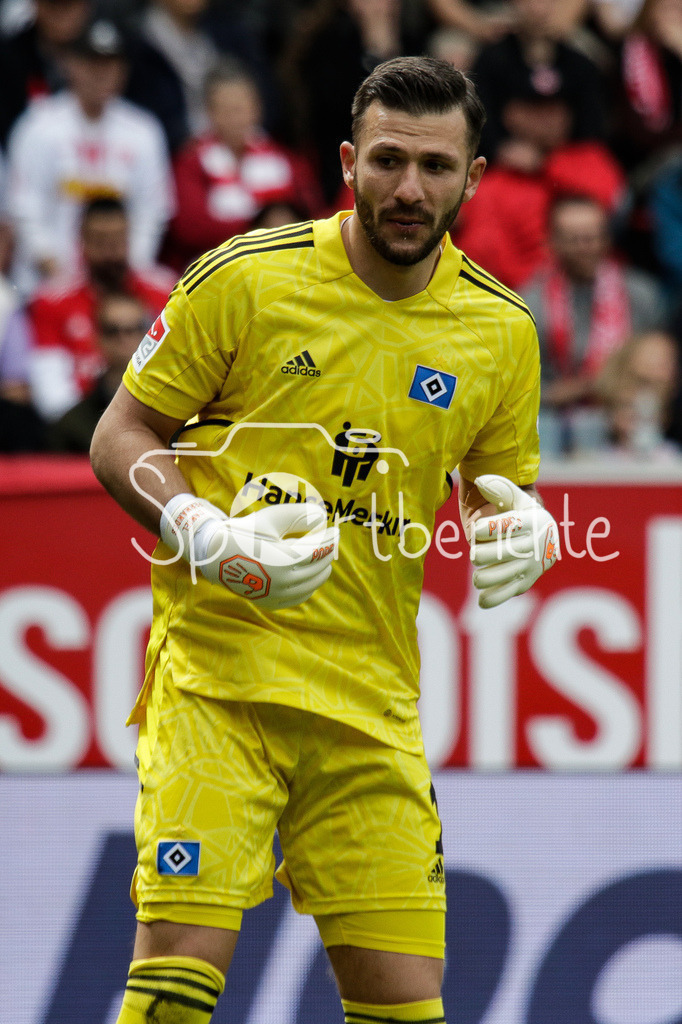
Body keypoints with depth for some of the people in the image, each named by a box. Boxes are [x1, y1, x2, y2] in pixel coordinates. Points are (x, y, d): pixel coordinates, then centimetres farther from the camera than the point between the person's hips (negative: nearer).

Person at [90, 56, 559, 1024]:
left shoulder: (501, 328, 6)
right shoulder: (243, 278, -4)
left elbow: (504, 490, 19)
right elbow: (121, 437, 3)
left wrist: (521, 530, -6)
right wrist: (208, 537, -15)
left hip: (372, 703, 3)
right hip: (217, 669, -3)